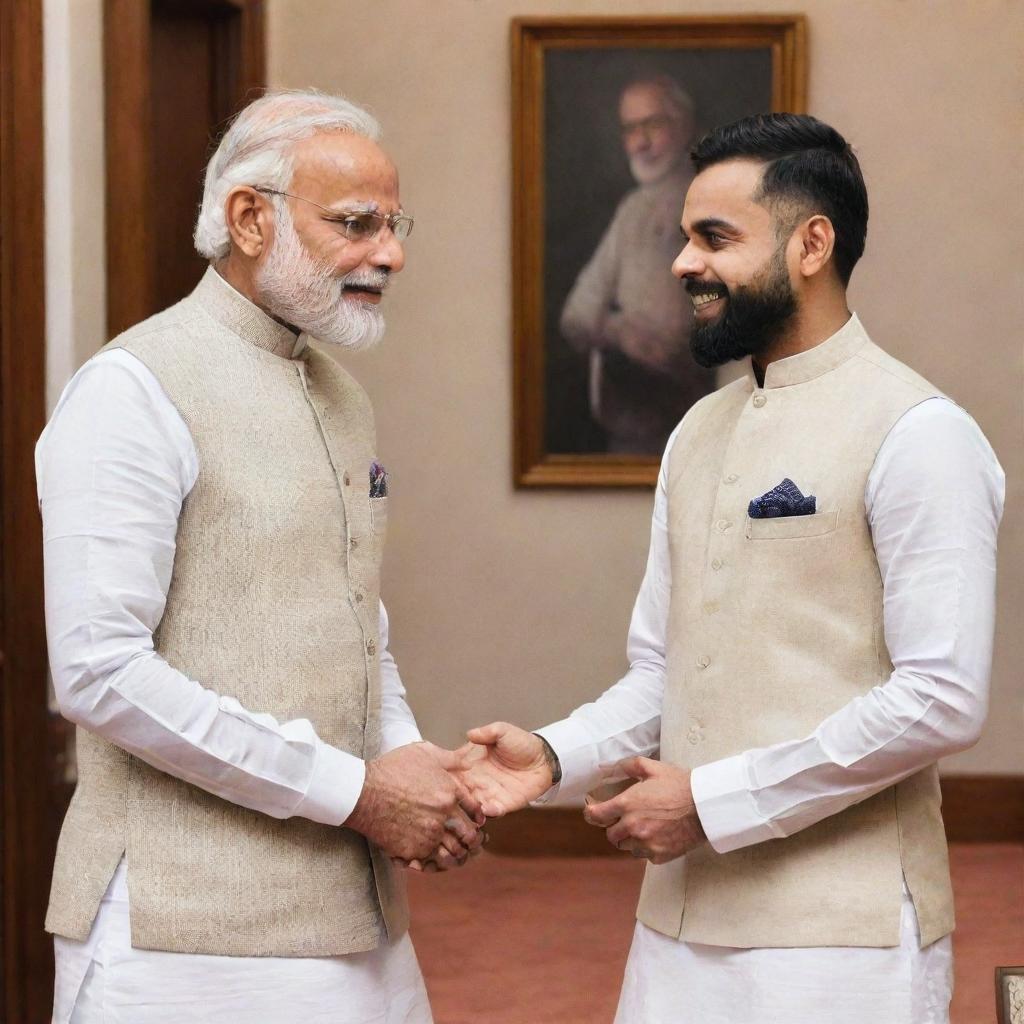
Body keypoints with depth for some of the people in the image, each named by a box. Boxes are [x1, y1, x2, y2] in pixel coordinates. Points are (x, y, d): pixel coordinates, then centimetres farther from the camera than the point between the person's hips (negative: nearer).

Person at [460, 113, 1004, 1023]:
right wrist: (556, 757, -4)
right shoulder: (700, 434, 12)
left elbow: (942, 700, -17)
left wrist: (711, 800, -15)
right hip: (684, 918, 7)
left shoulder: (916, 435, -11)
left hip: (839, 935, -6)